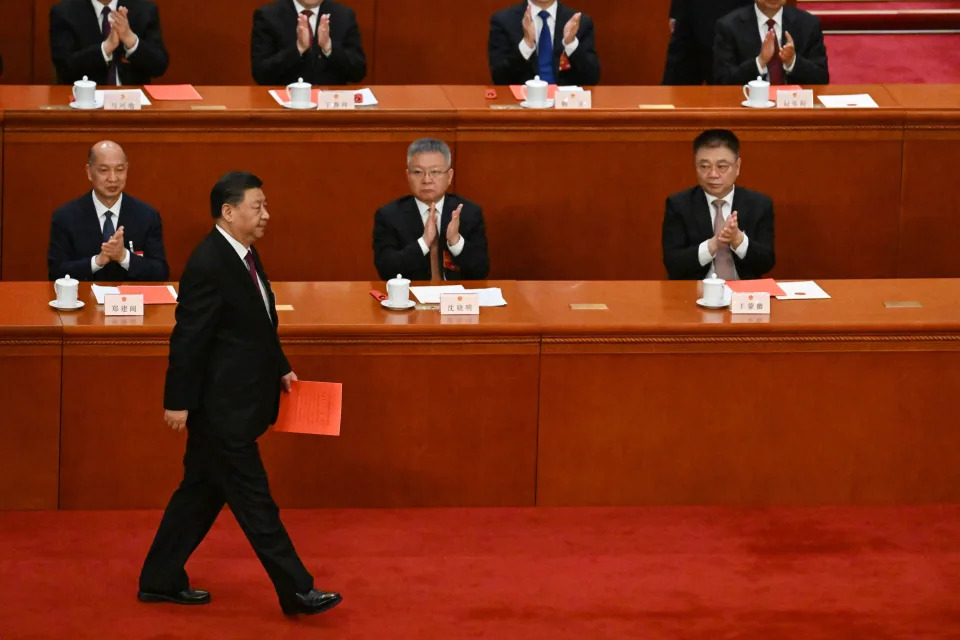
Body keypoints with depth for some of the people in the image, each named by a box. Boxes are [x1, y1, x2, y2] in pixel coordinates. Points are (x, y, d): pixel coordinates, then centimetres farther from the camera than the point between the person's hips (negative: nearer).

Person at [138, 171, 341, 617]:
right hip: (221, 406, -10)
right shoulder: (208, 264, -21)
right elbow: (188, 338, -19)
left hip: (233, 404, 10)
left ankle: (160, 580, 25)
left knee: (201, 492, 16)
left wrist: (280, 368, 16)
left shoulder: (244, 255, 10)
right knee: (253, 501, -3)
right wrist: (178, 402, -17)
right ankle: (296, 591, 1)